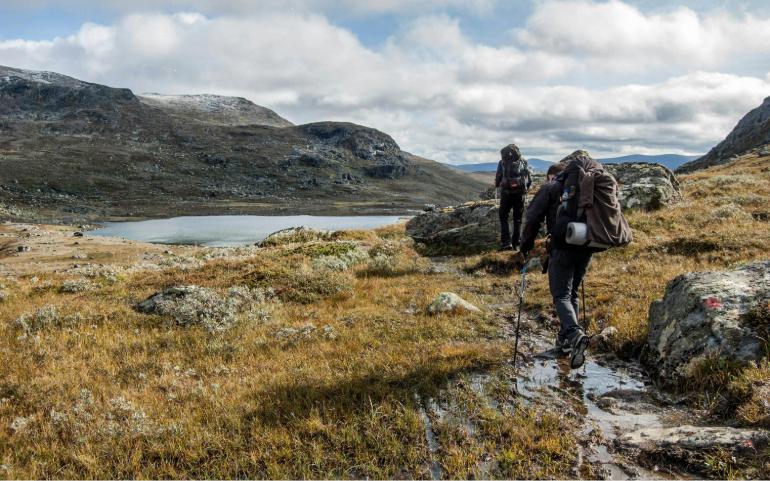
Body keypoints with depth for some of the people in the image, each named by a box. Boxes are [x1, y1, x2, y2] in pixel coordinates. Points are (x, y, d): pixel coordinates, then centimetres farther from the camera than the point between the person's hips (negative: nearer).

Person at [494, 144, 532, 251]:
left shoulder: (502, 162, -1)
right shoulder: (523, 162, 5)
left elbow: (498, 178, -1)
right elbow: (530, 179, 5)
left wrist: (497, 186, 20)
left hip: (506, 193, -2)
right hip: (520, 194, 2)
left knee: (503, 218, 10)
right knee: (518, 220, 12)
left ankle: (506, 242, -1)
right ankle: (516, 244, 12)